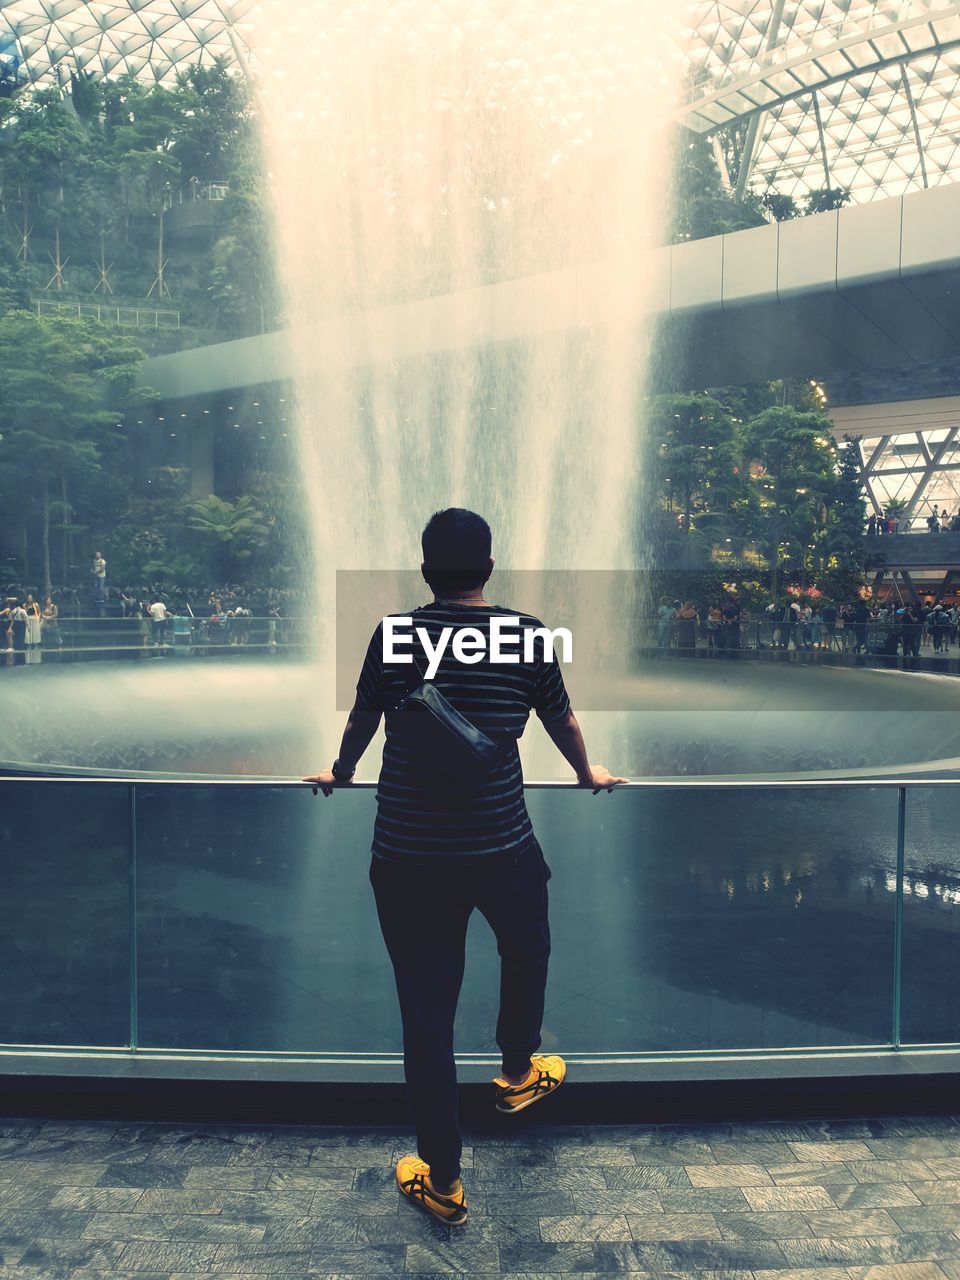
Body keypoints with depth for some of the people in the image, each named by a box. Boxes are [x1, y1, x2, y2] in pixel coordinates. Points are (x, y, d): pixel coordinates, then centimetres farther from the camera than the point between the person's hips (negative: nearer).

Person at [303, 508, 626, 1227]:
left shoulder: (394, 635, -2)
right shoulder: (526, 635, -3)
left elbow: (361, 722, 13)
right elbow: (563, 722, 11)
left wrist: (339, 775, 34)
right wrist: (589, 774, 32)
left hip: (406, 857, 0)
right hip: (503, 849, 0)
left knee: (426, 1011, 11)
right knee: (526, 954, 31)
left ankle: (442, 1180, 26)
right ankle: (518, 1073, 53)